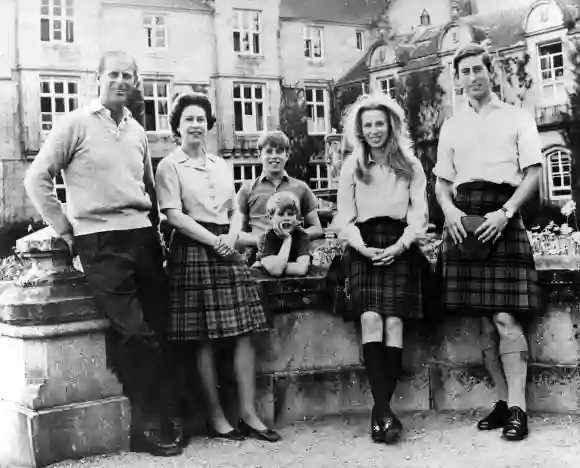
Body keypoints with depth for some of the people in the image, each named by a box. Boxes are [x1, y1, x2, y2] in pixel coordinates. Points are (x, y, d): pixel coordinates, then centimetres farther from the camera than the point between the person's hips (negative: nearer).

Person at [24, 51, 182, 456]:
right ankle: (149, 426, 6)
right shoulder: (77, 124, -1)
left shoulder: (137, 131, 15)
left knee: (159, 332, 5)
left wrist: (155, 231, 15)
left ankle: (156, 420, 17)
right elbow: (37, 178, -3)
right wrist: (68, 230, -3)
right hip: (101, 241, -5)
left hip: (143, 237, 6)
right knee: (137, 335, -8)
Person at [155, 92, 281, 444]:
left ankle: (249, 413, 4)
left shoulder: (221, 165, 18)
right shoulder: (170, 166, 1)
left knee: (244, 333, -1)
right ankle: (216, 415, 7)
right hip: (193, 250, -5)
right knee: (204, 339, -3)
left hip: (227, 248, 5)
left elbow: (236, 211, 16)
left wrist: (231, 237, -4)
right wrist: (213, 240, -14)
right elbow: (174, 215, -8)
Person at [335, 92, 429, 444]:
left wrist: (399, 246, -11)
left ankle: (381, 409, -7)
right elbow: (344, 217, 8)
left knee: (393, 322, -13)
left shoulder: (410, 165, 9)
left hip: (400, 247, 0)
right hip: (364, 248, 0)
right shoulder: (351, 166, 11)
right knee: (371, 319, -18)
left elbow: (420, 213, 4)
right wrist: (362, 247, -9)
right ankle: (384, 410, -19)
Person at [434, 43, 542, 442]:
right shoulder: (451, 127, 19)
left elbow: (533, 173, 0)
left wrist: (505, 212, -14)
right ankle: (504, 400, 12)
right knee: (483, 319, 4)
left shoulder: (517, 117, 9)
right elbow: (442, 182, 18)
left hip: (502, 217, -4)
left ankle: (518, 408, -9)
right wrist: (450, 209, -4)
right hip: (464, 219, 4)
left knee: (506, 317, -12)